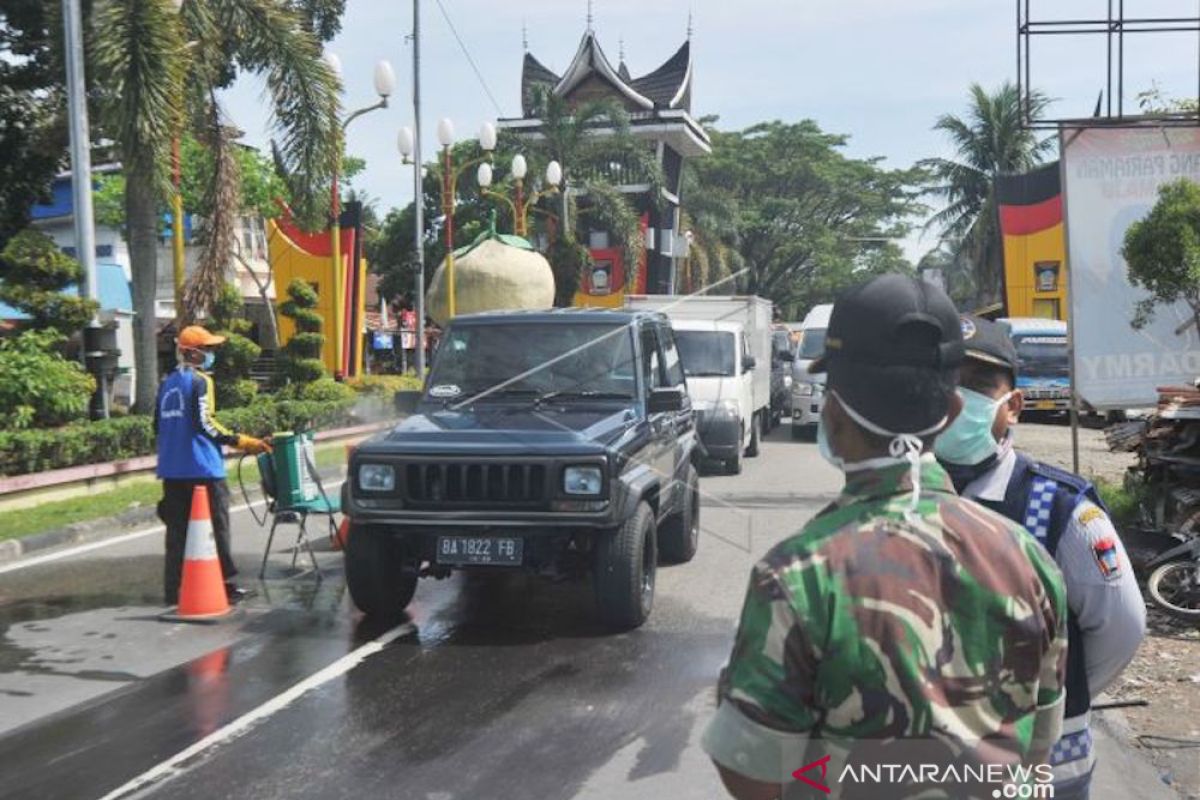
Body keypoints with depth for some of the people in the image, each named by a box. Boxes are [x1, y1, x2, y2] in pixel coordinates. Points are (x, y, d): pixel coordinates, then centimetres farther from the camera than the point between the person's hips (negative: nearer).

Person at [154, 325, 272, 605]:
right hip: (202, 467, -7)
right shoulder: (200, 381, -8)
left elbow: (158, 426, 16)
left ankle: (174, 589, 10)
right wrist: (242, 442, -13)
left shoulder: (168, 383, 15)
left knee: (178, 528, 9)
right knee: (216, 525, 0)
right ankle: (223, 584, 3)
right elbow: (204, 423, -16)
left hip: (172, 469, 7)